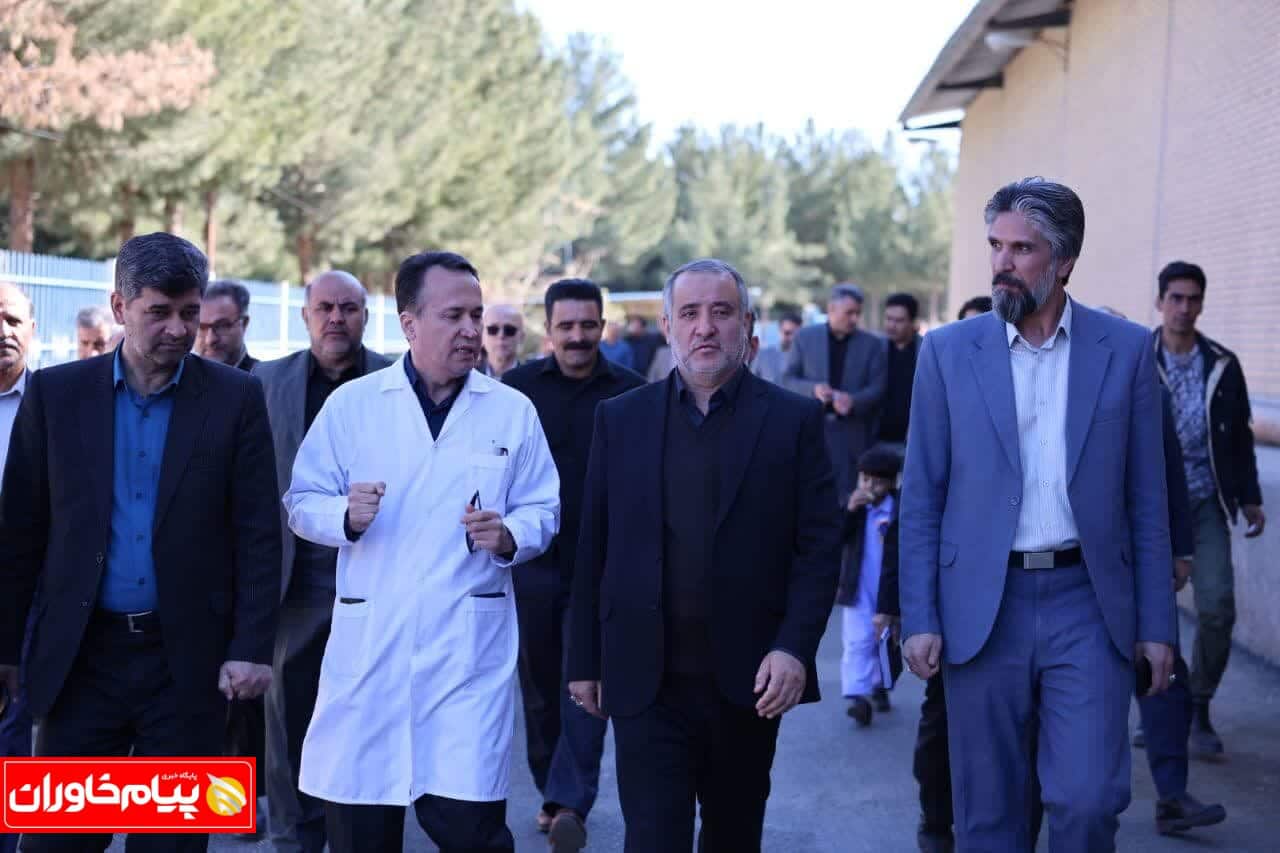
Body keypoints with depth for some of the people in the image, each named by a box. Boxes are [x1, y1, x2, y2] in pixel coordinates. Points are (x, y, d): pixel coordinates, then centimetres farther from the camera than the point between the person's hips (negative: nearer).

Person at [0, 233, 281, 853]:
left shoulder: (235, 398, -1)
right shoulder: (54, 392, 2)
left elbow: (258, 534, -2)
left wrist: (251, 648, -7)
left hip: (188, 659, -1)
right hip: (80, 655, 1)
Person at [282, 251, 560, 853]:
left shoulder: (513, 412, 5)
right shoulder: (350, 404, 4)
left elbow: (543, 512, 9)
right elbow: (300, 503, 7)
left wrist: (508, 536, -13)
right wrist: (346, 515, -14)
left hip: (470, 645, -1)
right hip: (367, 641, 1)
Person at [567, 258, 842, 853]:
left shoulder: (793, 420, 1)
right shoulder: (619, 418, 5)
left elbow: (820, 546, -2)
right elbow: (594, 550, 7)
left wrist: (795, 648, -13)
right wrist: (585, 662, 6)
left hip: (750, 681, 0)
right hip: (646, 684, 0)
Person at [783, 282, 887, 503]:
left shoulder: (872, 344, 7)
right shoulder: (804, 338, 7)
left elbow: (878, 387, 1)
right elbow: (788, 380, 5)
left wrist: (853, 401, -20)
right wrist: (813, 389, -15)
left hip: (854, 433, 0)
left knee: (849, 498, -2)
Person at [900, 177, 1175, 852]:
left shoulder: (1126, 350, 2)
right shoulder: (947, 352, 2)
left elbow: (1146, 499, 4)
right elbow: (921, 499, 2)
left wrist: (1156, 622, 2)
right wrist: (918, 619, -4)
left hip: (1087, 602, 0)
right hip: (983, 610, 0)